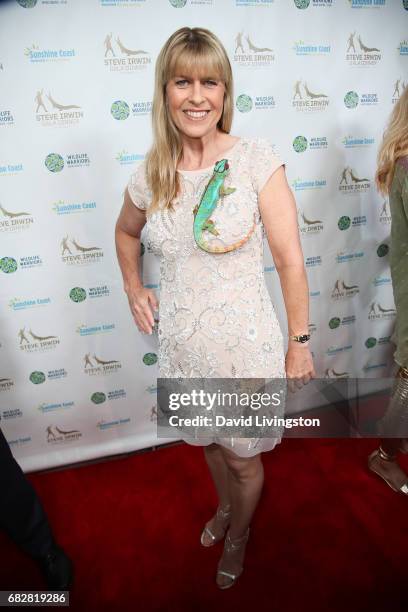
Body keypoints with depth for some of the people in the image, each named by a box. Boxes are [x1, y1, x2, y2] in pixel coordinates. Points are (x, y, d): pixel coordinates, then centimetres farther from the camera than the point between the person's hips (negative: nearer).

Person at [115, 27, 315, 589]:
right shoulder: (150, 175, -2)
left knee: (244, 458, 19)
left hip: (245, 341, -3)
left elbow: (290, 260, -12)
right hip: (182, 342, 4)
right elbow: (126, 232, 19)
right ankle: (225, 505, 63)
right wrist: (134, 289, 7)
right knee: (211, 442, 28)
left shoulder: (256, 158, -14)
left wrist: (299, 342, -9)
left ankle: (238, 535, 55)